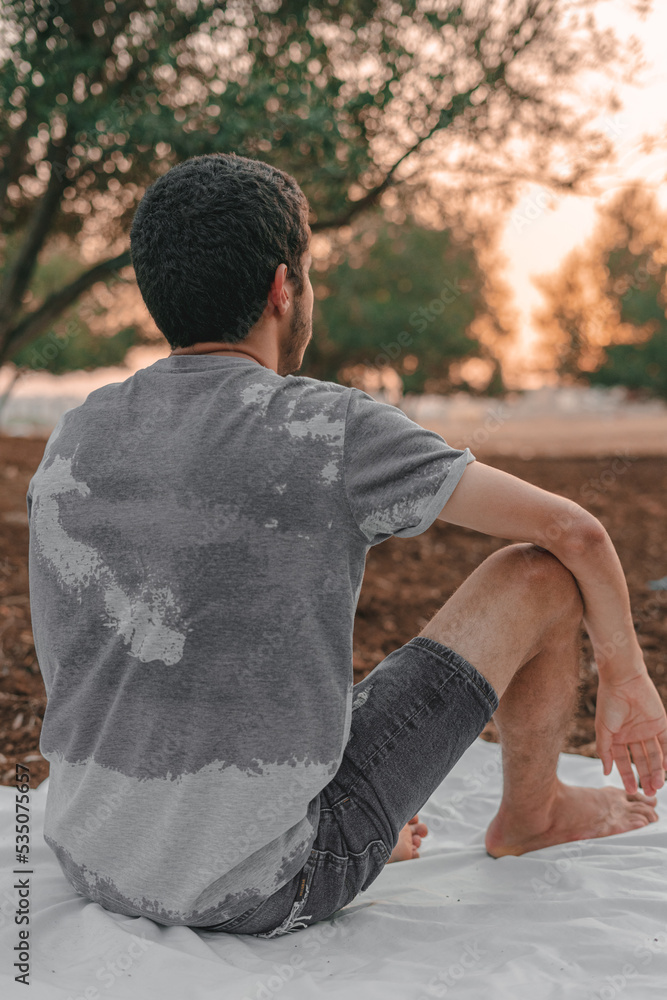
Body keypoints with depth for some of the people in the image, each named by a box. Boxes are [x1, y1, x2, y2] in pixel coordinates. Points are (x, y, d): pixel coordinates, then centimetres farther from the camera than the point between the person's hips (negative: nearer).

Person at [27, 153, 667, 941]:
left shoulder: (70, 443, 3)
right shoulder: (332, 431, -14)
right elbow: (575, 530, -4)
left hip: (93, 868, 6)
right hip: (268, 892, -6)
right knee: (543, 570, 3)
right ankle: (531, 811, 30)